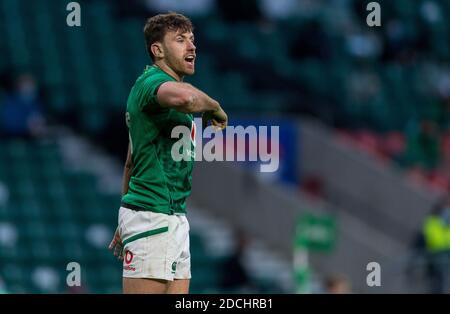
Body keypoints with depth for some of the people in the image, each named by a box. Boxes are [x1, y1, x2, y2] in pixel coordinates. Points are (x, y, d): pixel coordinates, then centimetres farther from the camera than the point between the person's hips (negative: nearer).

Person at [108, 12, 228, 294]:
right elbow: (184, 97, -38)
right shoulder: (152, 81, -11)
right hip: (151, 216, -10)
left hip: (175, 217, 10)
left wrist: (123, 226, 29)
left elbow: (132, 161, 26)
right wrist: (214, 108, -16)